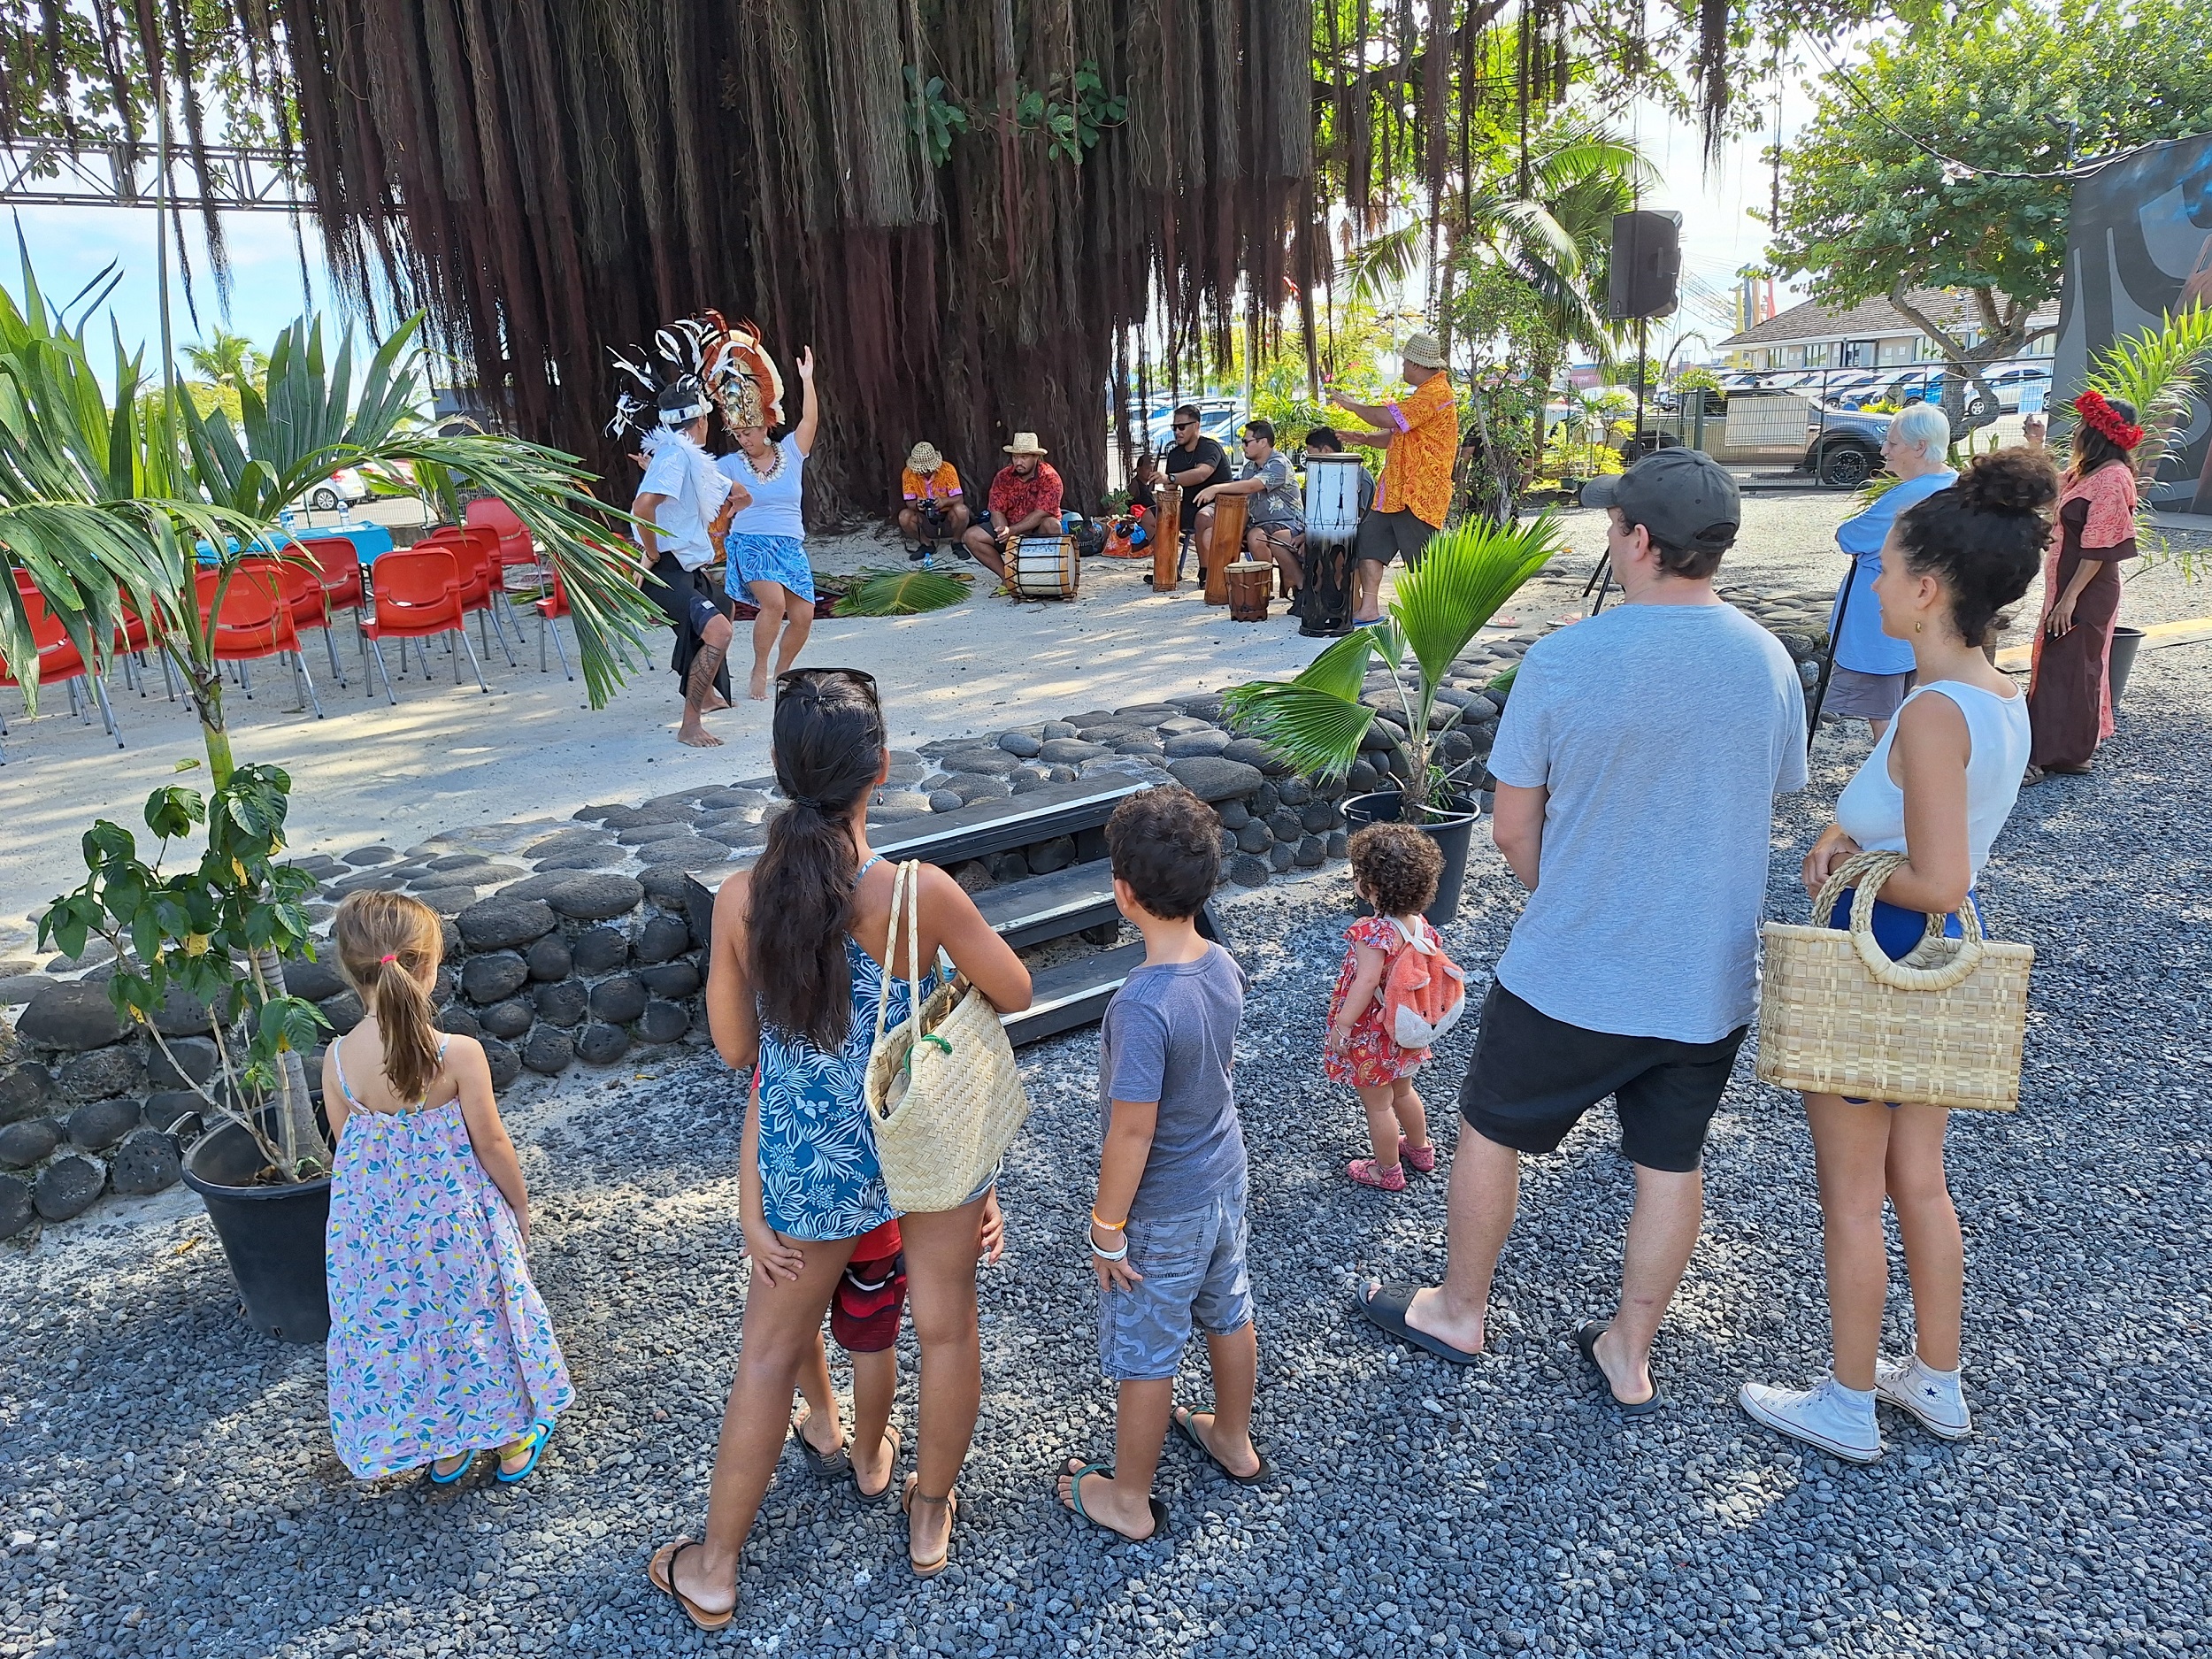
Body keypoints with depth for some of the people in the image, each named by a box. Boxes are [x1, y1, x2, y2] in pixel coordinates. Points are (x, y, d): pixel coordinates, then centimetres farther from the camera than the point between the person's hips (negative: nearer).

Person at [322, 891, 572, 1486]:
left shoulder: (337, 1059, -14)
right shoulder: (459, 1054, -25)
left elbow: (346, 1148, -1)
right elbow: (492, 1145, -15)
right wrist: (520, 1206, 2)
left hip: (375, 1228, 3)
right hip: (458, 1220, -3)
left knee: (400, 1328, 22)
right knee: (479, 1317, 19)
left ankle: (442, 1452, 41)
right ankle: (512, 1445, 37)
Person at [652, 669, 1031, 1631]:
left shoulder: (739, 898, -17)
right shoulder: (921, 892, -23)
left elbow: (732, 1047, -3)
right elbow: (1015, 994, -6)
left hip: (808, 1156, 2)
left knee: (769, 1355, 18)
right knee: (946, 1328, 22)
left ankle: (713, 1570, 34)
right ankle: (929, 1515, 42)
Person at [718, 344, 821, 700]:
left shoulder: (790, 452, 4)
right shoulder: (731, 464, 3)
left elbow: (810, 419, -8)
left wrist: (806, 379, -17)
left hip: (790, 547, 3)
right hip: (751, 546, -3)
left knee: (803, 615, -5)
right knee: (774, 602, -26)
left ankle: (782, 672, 19)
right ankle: (759, 670, -8)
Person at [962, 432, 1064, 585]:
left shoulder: (1049, 478, -16)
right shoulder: (1003, 477, -4)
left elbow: (1040, 514, -25)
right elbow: (997, 512, -9)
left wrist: (1012, 531, -34)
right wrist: (1005, 533, -31)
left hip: (1038, 533, -4)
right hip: (1010, 530, 4)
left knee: (1051, 525, -37)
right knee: (971, 536, -16)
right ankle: (1007, 577, -11)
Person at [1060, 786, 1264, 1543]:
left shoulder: (1141, 1006, -34)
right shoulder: (1223, 967, -10)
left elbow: (1132, 1131, -27)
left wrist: (1107, 1226, -14)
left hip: (1163, 1209, -7)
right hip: (1224, 1176, 8)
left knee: (1144, 1355, 13)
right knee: (1228, 1314, 27)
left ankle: (1128, 1499, 33)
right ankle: (1233, 1441, 51)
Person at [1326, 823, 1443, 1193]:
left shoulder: (1373, 933, -32)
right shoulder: (1418, 923, -8)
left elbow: (1366, 982, -34)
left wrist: (1342, 1025, -25)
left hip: (1372, 1037, -8)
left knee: (1377, 1104, 13)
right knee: (1402, 1090, 30)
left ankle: (1387, 1171, 29)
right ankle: (1420, 1149, 48)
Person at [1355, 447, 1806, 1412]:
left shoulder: (1562, 661, -19)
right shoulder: (1771, 663, -5)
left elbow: (1512, 829, -10)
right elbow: (1768, 809, 8)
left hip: (1570, 972, -4)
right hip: (1712, 975, 4)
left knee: (1493, 1133, 17)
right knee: (1671, 1162, 18)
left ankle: (1458, 1312, 35)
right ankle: (1629, 1354, 34)